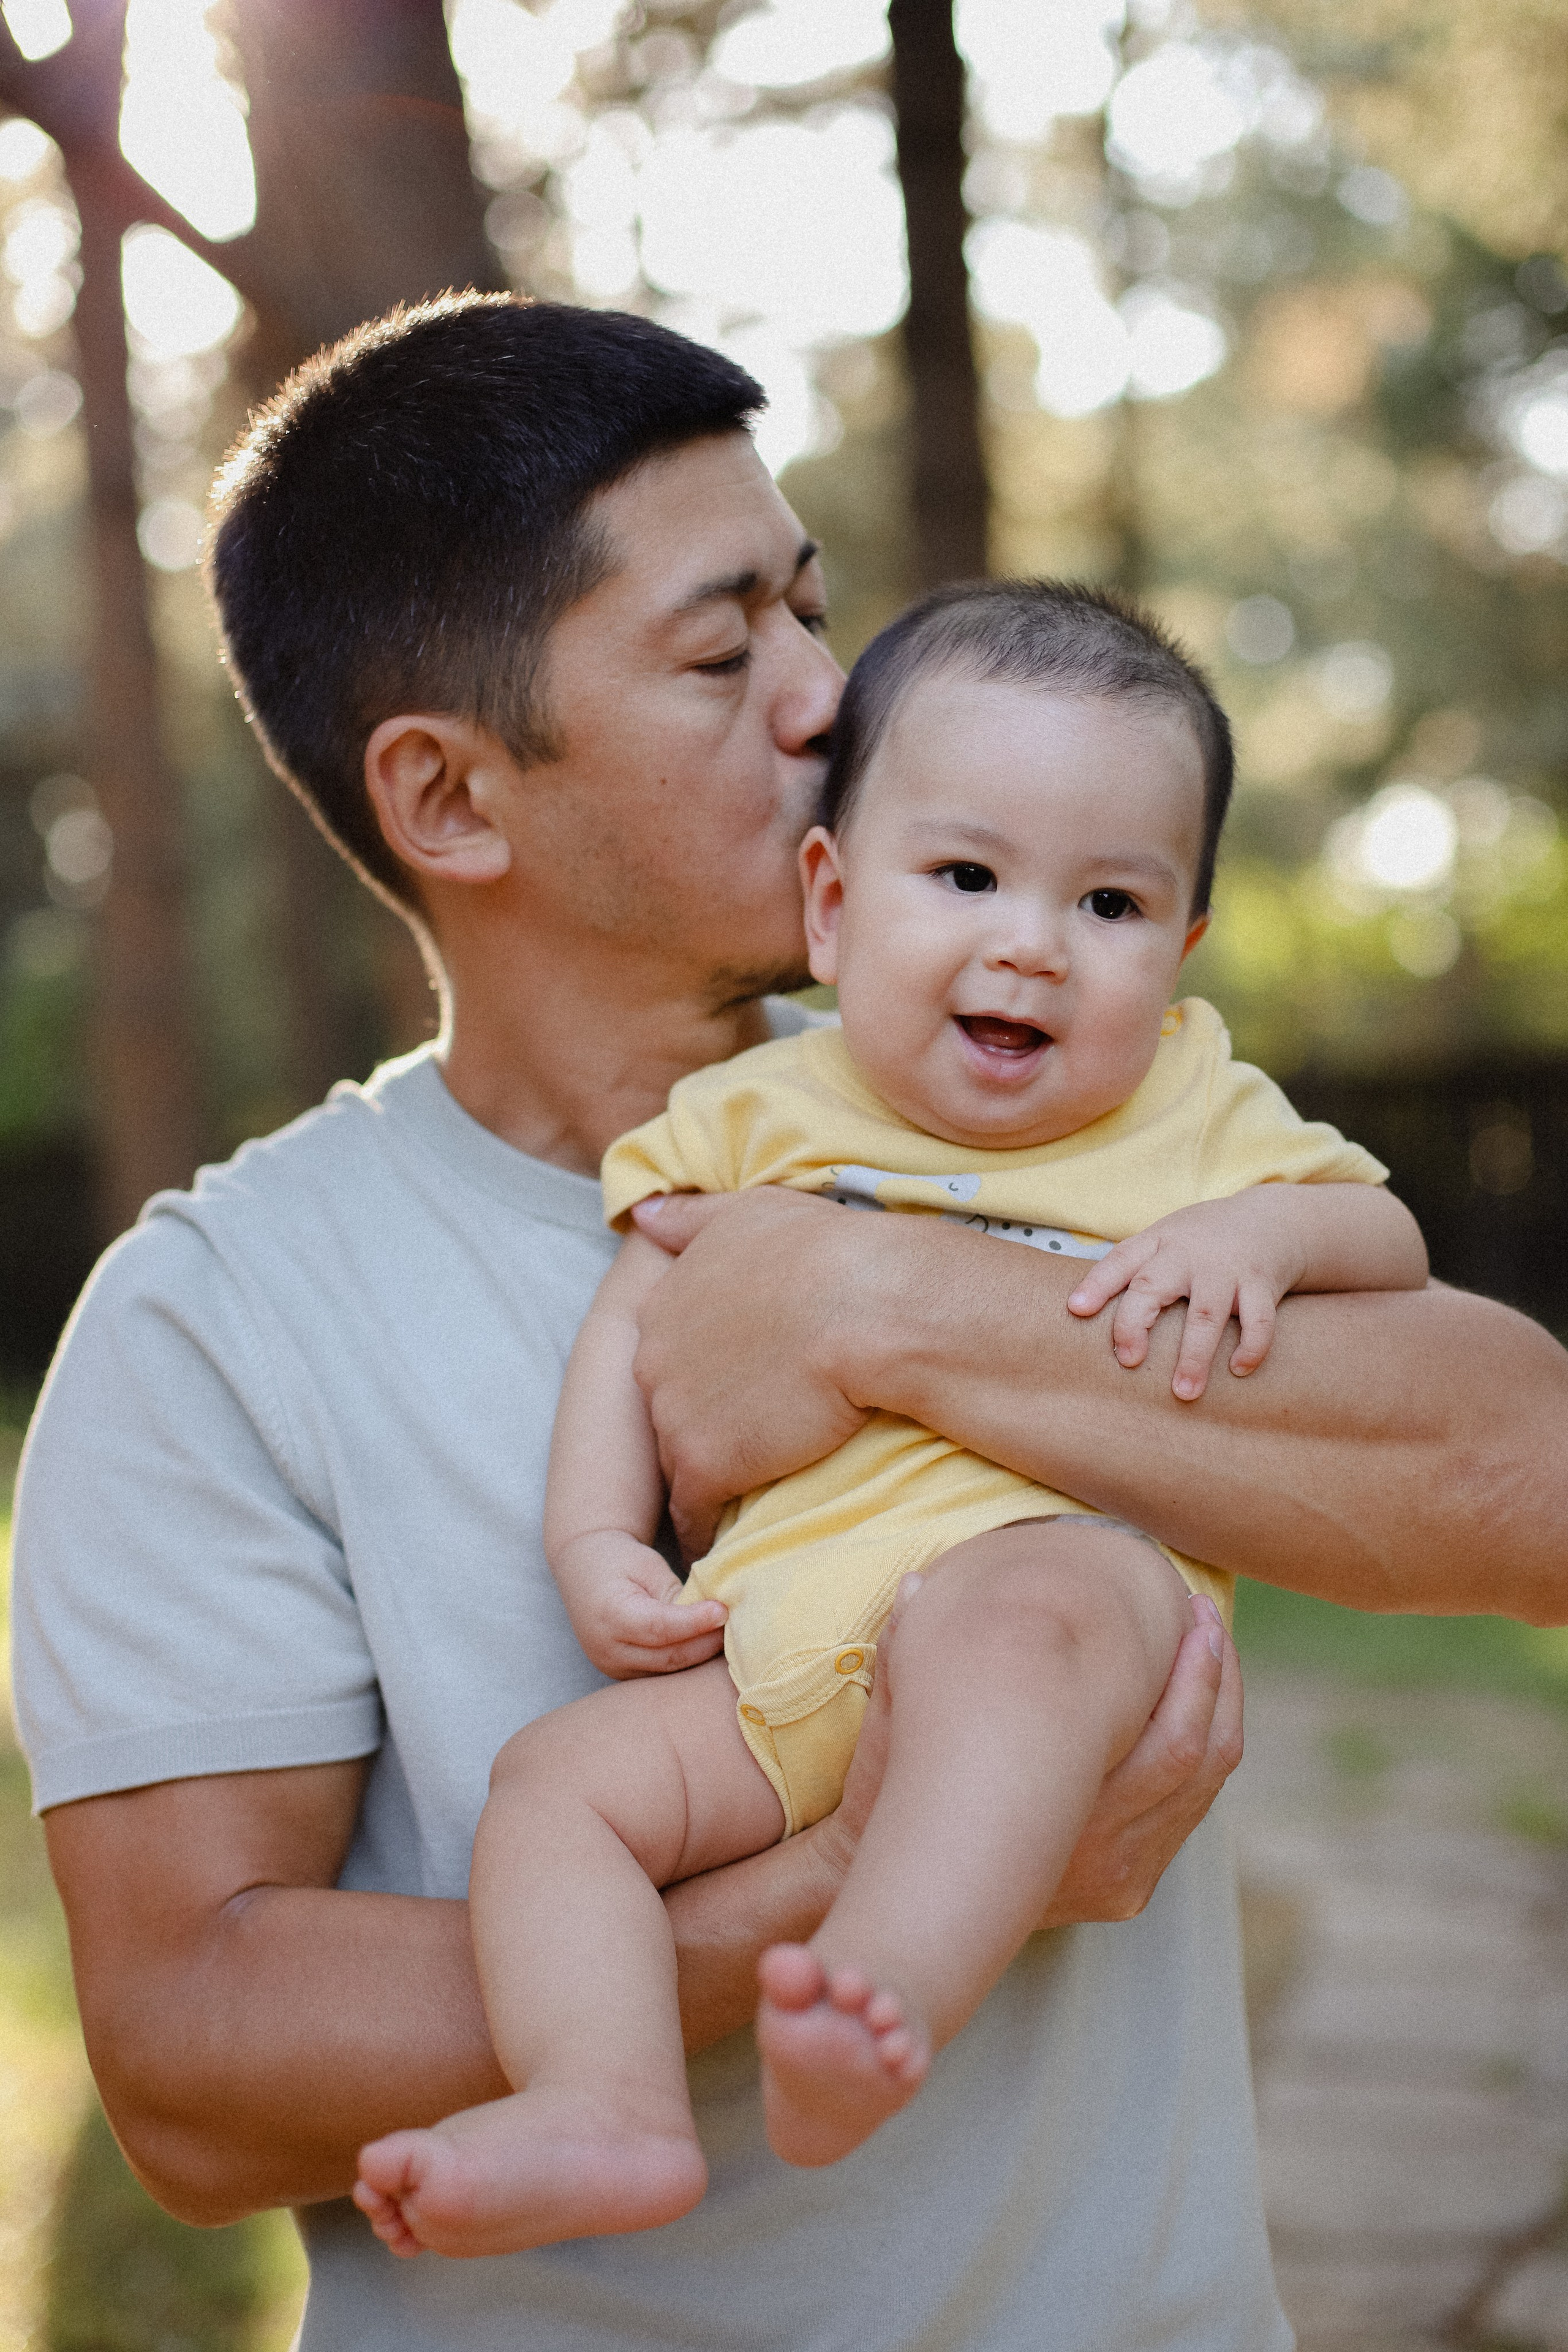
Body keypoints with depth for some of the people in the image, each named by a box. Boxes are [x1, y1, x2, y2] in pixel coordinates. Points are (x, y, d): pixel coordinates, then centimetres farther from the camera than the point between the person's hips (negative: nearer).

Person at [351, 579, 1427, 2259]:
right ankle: (606, 2109, -27)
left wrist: (1258, 1235, -5)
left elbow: (1391, 1243, 17)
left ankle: (886, 2010, -50)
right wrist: (596, 1541, 2)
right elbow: (636, 1319, 16)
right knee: (557, 1776, -14)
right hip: (787, 1653, 4)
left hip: (1073, 1557, -3)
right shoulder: (758, 1113, 17)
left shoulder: (1192, 1106, 16)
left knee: (1020, 1617, -38)